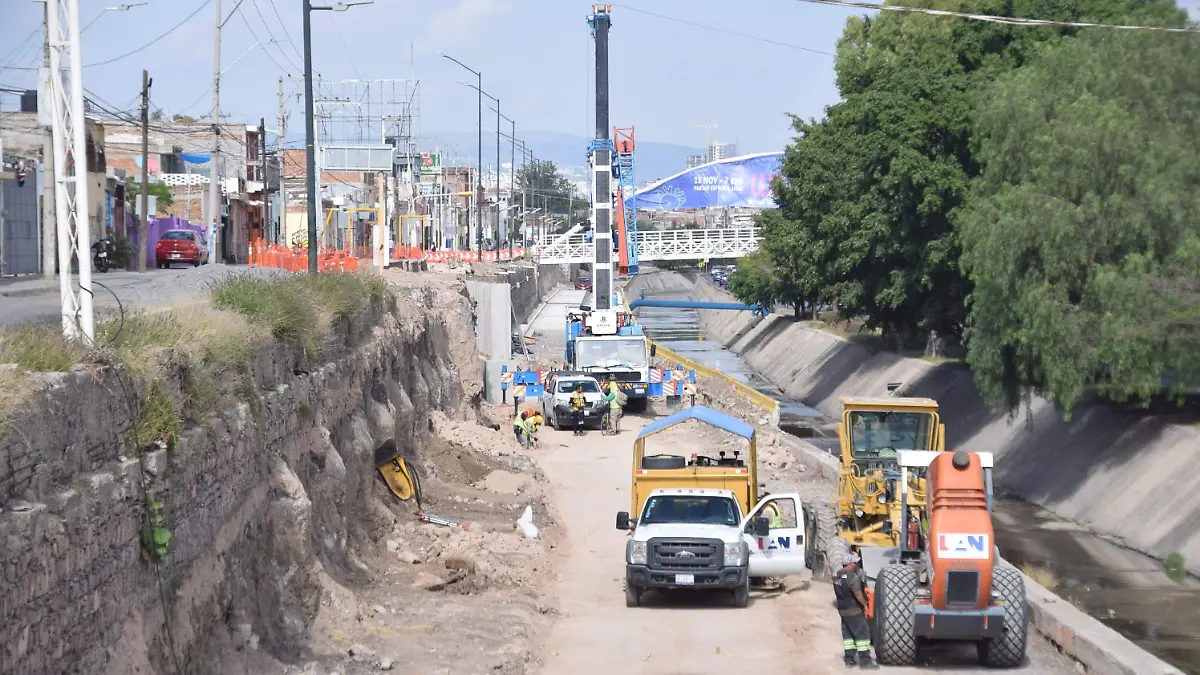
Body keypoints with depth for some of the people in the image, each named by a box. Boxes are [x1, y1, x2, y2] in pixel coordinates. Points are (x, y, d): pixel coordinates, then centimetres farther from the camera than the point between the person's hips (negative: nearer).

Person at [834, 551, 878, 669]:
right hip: (854, 610, -9)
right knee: (862, 633, -3)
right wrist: (865, 605, -13)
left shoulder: (837, 576, 8)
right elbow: (858, 594, -24)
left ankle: (849, 659, 17)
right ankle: (865, 660, -4)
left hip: (842, 609, 9)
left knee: (847, 634, 14)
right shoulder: (853, 577, -20)